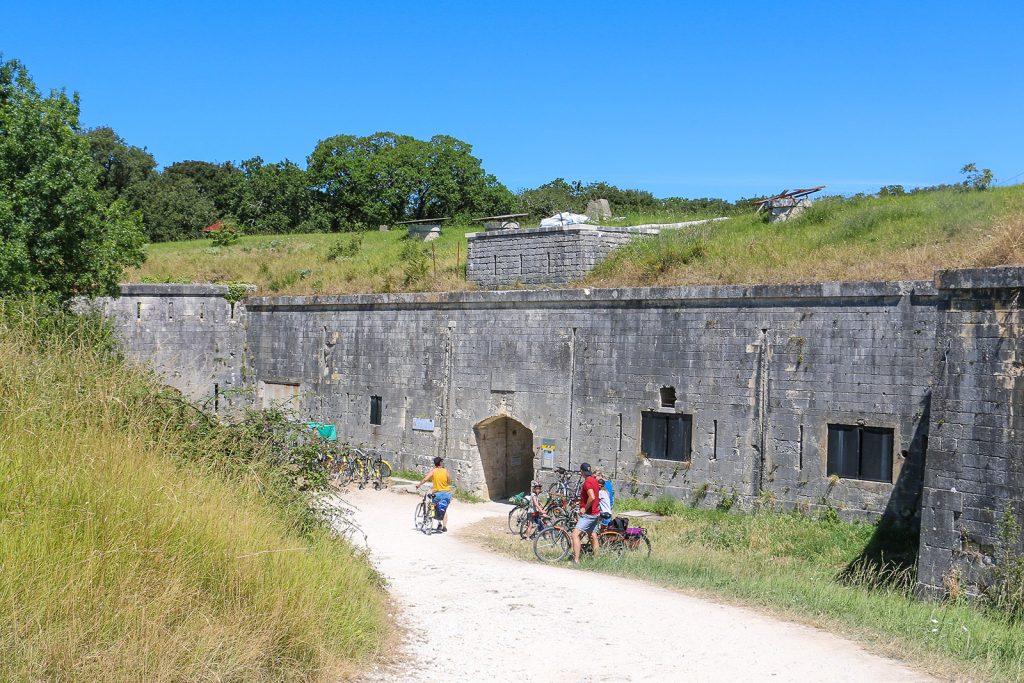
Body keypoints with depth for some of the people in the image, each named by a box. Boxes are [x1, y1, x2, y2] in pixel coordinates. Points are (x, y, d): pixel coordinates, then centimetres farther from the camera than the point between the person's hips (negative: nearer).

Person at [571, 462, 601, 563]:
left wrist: (585, 508, -19)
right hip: (595, 513, 10)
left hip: (588, 514, -10)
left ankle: (576, 560, -26)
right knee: (593, 536, 19)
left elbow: (592, 497, -32)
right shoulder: (594, 480, 11)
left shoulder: (587, 482, -18)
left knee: (575, 534, -17)